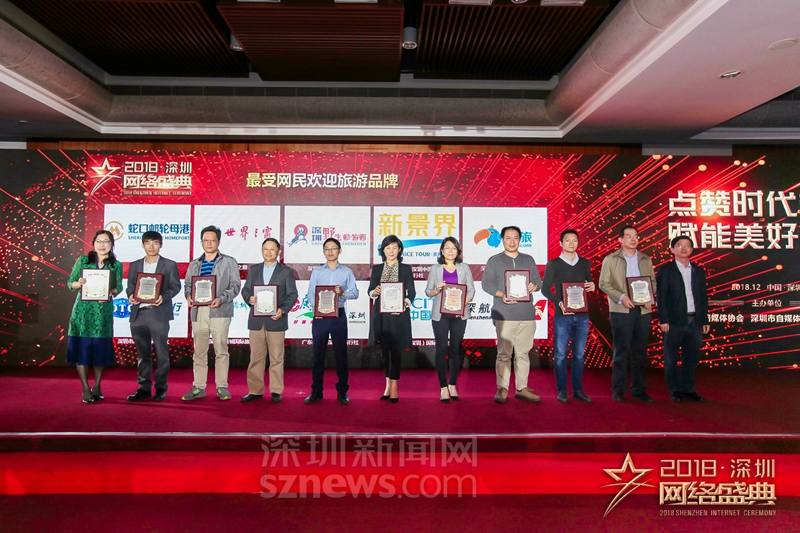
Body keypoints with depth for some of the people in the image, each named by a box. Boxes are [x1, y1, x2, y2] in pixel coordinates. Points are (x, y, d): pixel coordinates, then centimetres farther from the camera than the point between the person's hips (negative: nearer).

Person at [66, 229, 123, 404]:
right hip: (83, 310, 0)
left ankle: (97, 387, 18)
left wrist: (111, 292, -14)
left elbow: (119, 287, 7)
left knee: (101, 349, 3)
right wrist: (79, 284, -15)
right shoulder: (83, 260, 5)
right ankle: (86, 389, 9)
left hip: (104, 312, 0)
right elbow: (70, 283, 6)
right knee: (81, 348, -1)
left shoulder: (116, 265, 6)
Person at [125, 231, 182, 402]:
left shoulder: (170, 265, 6)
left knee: (161, 353, 1)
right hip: (139, 313, 3)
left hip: (159, 313, -3)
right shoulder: (135, 265, 16)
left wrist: (164, 297, -17)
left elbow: (175, 286, 1)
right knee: (142, 353, 9)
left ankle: (161, 388, 9)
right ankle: (144, 388, 16)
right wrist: (130, 295, -8)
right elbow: (130, 286, 14)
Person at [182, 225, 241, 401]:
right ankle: (198, 387, 15)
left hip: (219, 311, -4)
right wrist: (189, 296, -6)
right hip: (198, 312, 4)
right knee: (199, 351, 7)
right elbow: (187, 284, 16)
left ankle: (222, 387, 8)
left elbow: (235, 285, -1)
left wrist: (221, 299, -16)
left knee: (221, 350, 0)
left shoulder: (229, 262, 5)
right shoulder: (194, 264, 18)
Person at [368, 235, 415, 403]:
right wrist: (374, 292, -18)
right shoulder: (377, 269, 10)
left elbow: (411, 291, 0)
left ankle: (394, 386, 10)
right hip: (381, 314, 2)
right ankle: (388, 383, 23)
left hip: (398, 314, -2)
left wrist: (406, 303, -19)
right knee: (384, 349, 8)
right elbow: (370, 290, 5)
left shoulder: (406, 269, 5)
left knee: (395, 349, 0)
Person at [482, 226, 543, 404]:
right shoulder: (494, 260, 6)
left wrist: (534, 286, -10)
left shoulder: (528, 260, 16)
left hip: (527, 314, 3)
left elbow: (538, 280, 14)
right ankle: (502, 388, 5)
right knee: (504, 353, -3)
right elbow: (487, 282, -3)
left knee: (523, 353, 8)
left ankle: (522, 388, 16)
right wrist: (501, 295, -19)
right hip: (504, 314, -3)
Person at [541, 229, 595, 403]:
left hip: (582, 315, 3)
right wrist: (560, 303, -17)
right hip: (562, 316, -3)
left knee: (579, 354, 7)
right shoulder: (553, 264, 1)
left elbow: (589, 286, 18)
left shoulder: (585, 263, 11)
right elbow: (545, 289, -2)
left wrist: (592, 287, -6)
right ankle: (561, 390, 9)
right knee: (560, 354, 0)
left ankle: (577, 390, 16)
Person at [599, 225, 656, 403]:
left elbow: (653, 281, 13)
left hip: (643, 310, 4)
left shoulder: (646, 260, 13)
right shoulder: (610, 259, 2)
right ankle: (618, 389, 11)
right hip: (621, 310, -3)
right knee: (621, 351, 2)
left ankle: (639, 389, 19)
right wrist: (621, 297, -16)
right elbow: (604, 283, -3)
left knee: (640, 352, 9)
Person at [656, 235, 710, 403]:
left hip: (695, 321, 4)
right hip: (674, 321, -4)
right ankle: (675, 390, 14)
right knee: (672, 358, 3)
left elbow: (703, 296, 14)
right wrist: (663, 320, -12)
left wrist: (705, 320, 9)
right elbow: (661, 297, -5)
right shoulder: (665, 270, -1)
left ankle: (688, 389, 21)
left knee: (692, 357, 10)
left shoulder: (698, 271, 13)